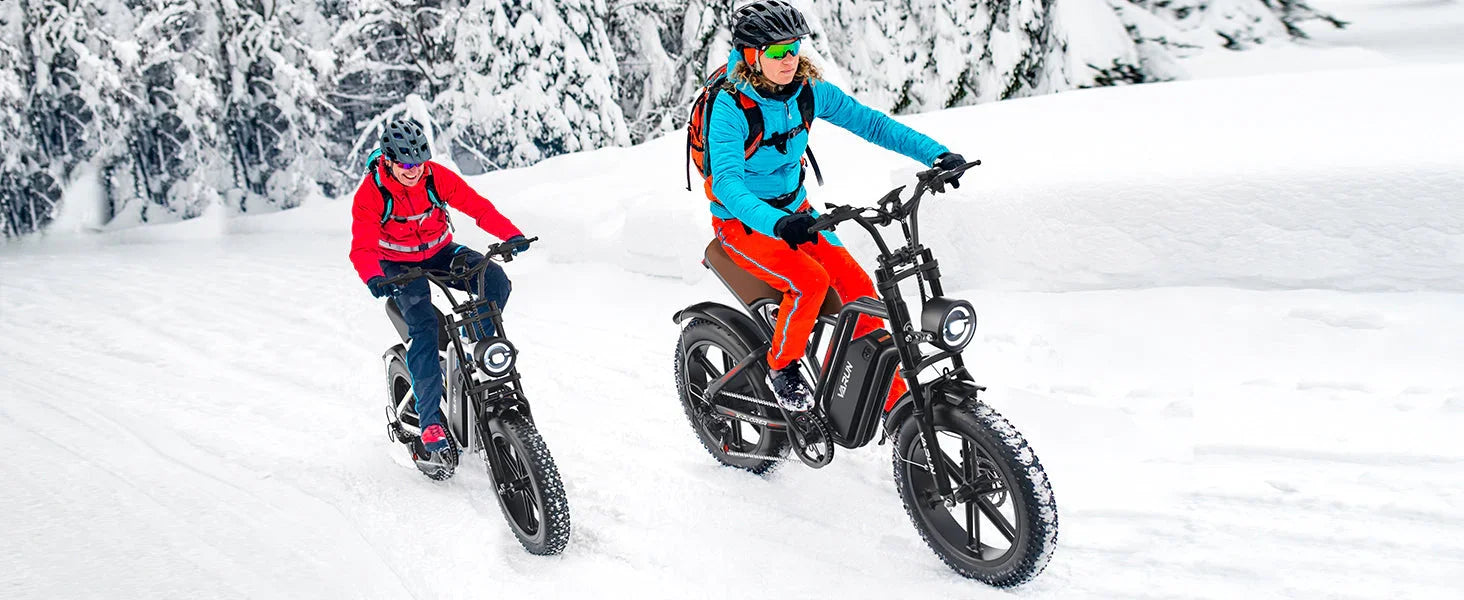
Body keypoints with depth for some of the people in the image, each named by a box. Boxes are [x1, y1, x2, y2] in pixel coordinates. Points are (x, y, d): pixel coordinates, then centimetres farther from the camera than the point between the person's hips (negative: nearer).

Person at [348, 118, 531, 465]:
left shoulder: (437, 177, -13)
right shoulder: (370, 193, -20)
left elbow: (476, 205, -11)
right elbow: (362, 247, -23)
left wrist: (510, 234, -27)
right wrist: (373, 278, -45)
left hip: (440, 252, 3)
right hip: (399, 264, -3)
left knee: (495, 280, -23)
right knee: (424, 327, -25)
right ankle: (431, 424, -29)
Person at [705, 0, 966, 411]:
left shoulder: (808, 92, -6)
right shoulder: (730, 107, -23)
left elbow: (868, 122, -4)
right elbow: (727, 182, -35)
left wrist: (935, 153, -16)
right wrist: (775, 223, -52)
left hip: (794, 211, 6)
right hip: (742, 223, -5)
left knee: (858, 285, -10)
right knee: (810, 280, -29)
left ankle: (894, 400, 0)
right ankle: (781, 368, -4)